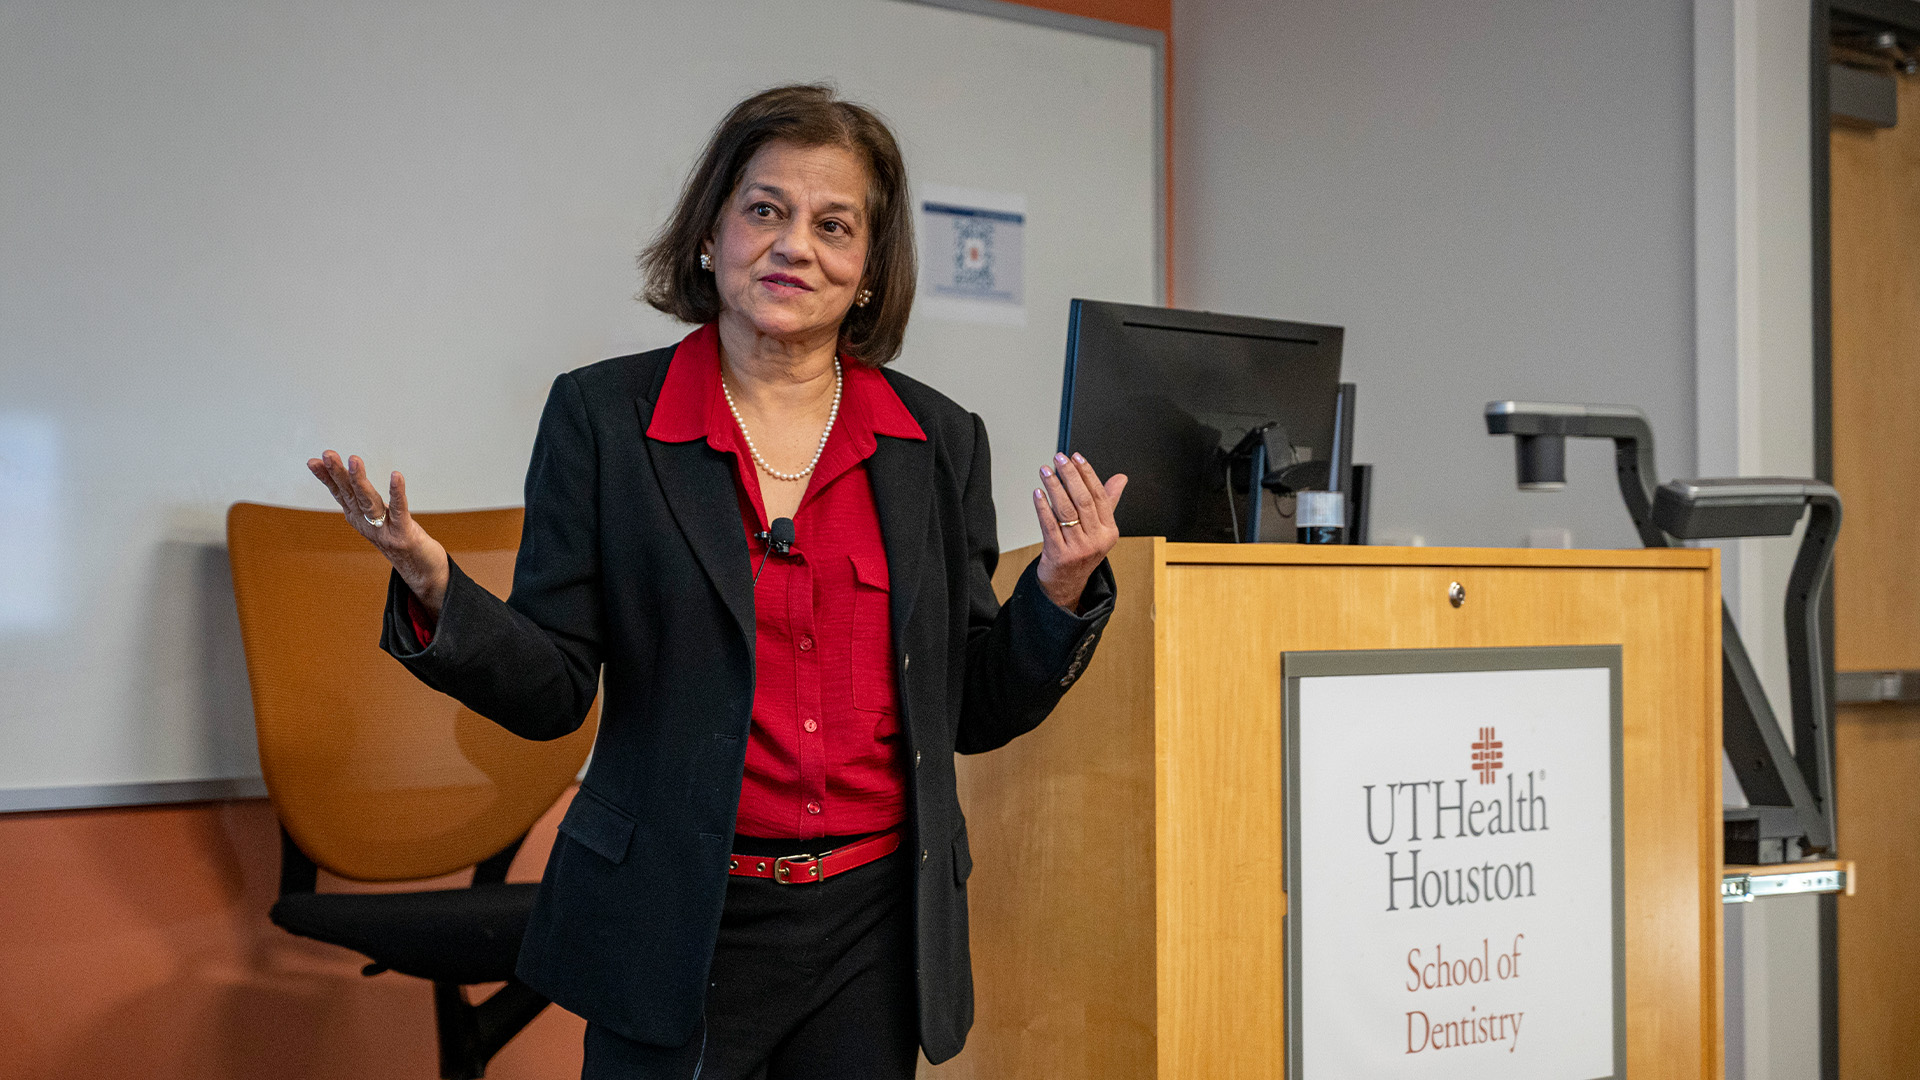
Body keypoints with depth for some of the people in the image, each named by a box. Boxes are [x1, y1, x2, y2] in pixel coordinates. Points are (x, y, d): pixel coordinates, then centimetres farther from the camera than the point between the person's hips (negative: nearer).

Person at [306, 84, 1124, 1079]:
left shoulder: (940, 440, 4)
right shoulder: (602, 415, -2)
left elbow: (977, 714, 7)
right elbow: (552, 695, -4)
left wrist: (1062, 589, -9)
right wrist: (435, 592, -20)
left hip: (877, 928, 2)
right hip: (680, 928, -2)